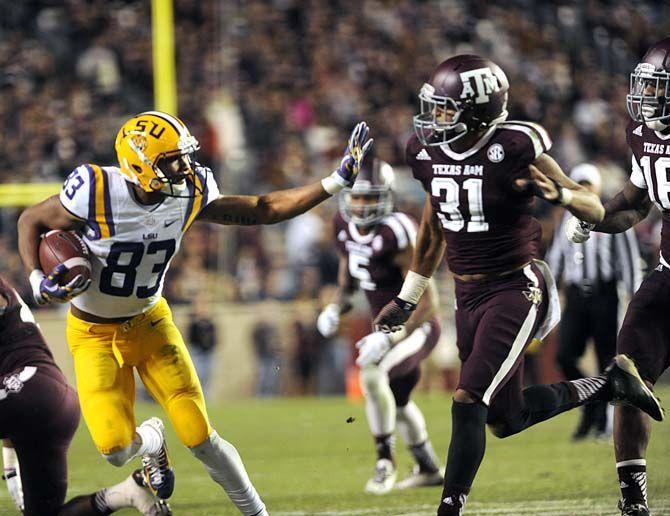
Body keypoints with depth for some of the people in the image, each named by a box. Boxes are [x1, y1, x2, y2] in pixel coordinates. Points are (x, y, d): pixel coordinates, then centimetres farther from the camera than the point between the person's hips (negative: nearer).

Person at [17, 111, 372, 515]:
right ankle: (151, 442, 23)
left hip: (150, 322, 3)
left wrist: (337, 182, -8)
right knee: (116, 449, -15)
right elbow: (32, 222, -11)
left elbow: (265, 210, -2)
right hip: (94, 332, -3)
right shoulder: (96, 194, -27)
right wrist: (38, 281, -27)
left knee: (201, 437, -8)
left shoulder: (190, 194, -13)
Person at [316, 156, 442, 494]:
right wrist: (337, 307, 5)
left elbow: (424, 301, -28)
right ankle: (429, 469, 47)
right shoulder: (345, 227, -5)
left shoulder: (397, 234, -29)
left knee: (372, 374, -30)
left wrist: (389, 338, -34)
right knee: (396, 402, 24)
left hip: (416, 327, -9)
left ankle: (385, 461, -14)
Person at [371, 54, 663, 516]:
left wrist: (558, 193, -35)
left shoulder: (515, 149, -19)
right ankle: (609, 383, 32)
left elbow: (595, 210, -12)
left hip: (516, 290, -7)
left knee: (469, 403, -17)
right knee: (507, 420, 12)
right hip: (469, 298, 7)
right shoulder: (427, 152, 0)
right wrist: (407, 298, 23)